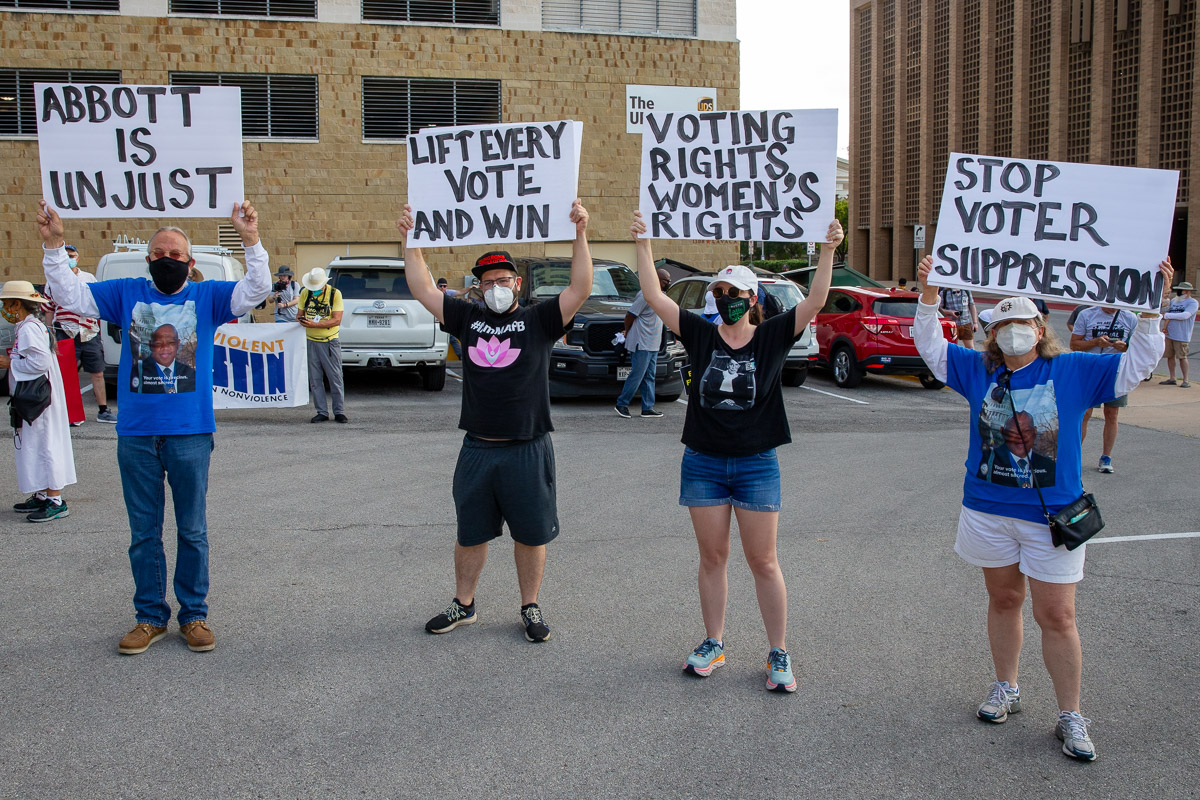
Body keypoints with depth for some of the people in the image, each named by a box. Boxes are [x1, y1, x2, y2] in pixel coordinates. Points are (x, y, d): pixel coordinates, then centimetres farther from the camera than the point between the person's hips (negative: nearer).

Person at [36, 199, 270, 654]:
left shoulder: (207, 296, 5)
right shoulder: (127, 293, 10)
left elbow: (256, 291, -6)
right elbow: (70, 296, 6)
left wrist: (251, 241, -20)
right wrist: (53, 245, -5)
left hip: (190, 433, -2)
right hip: (136, 433, 2)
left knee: (192, 530, 7)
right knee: (143, 532, 9)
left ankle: (194, 615, 18)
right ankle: (150, 616, 20)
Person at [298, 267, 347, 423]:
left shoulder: (335, 294, -7)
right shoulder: (305, 293, 5)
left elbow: (336, 320, -14)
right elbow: (300, 314, 13)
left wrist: (315, 324, -24)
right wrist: (300, 320, -12)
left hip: (330, 341, -4)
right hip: (311, 341, 4)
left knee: (335, 378, -1)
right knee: (315, 379, 4)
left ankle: (339, 412, 7)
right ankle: (322, 413, 11)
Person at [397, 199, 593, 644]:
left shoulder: (539, 320, 0)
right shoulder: (468, 319, 9)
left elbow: (581, 289, -12)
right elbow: (422, 289, 10)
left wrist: (579, 234, -19)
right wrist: (411, 240, 5)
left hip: (528, 450, -3)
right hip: (477, 449, 3)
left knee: (531, 534, 8)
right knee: (470, 534, 14)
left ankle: (530, 608, 23)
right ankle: (463, 605, 29)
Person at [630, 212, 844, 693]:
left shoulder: (772, 337, -1)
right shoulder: (700, 334, 2)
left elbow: (816, 301, -12)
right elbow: (654, 296, -3)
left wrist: (828, 250, -23)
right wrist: (643, 244, -9)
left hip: (756, 464, -2)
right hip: (703, 463, 2)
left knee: (763, 561, 3)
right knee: (712, 557, 11)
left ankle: (779, 655, 13)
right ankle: (713, 645, 25)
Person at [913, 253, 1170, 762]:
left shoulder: (1074, 371, -2)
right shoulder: (979, 371, 4)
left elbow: (1137, 364, -2)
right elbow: (930, 347, 10)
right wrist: (929, 296, -3)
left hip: (1051, 516, -2)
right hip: (988, 510, 3)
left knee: (1057, 617, 0)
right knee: (1003, 601, 16)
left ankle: (1071, 718, 12)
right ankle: (1006, 689, 34)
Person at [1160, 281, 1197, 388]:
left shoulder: (1192, 302, -6)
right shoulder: (1173, 301, 15)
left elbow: (1185, 315, -20)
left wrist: (1167, 315, -17)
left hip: (1182, 336, -6)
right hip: (1169, 334, 6)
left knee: (1182, 357, -6)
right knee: (1170, 356, 7)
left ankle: (1185, 381, 1)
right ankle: (1172, 379, 16)